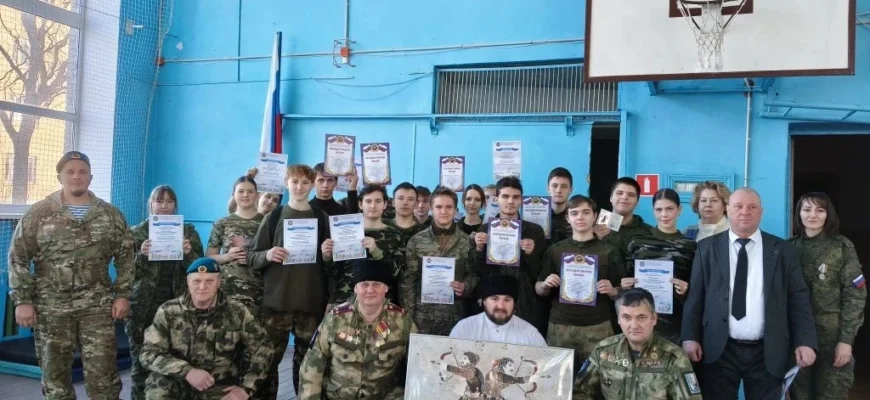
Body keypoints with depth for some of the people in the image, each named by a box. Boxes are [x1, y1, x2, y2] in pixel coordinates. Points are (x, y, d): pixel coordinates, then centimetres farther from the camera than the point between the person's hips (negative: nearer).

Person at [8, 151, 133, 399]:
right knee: (55, 372, 10)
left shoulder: (110, 215, 5)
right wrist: (22, 301, -6)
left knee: (103, 371, 0)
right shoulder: (38, 213, 0)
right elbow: (17, 258, 0)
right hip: (51, 307, 0)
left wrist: (122, 295, 0)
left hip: (97, 305, 0)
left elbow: (125, 257, 7)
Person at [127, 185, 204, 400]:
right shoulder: (137, 232, 8)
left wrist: (189, 254, -14)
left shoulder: (189, 232, 9)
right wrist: (141, 255, -15)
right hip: (143, 308, 0)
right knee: (141, 361, 0)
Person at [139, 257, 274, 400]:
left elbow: (262, 345, 0)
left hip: (221, 387, 0)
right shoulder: (168, 311, -6)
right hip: (180, 381, 0)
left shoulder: (237, 312, -6)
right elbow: (149, 352, -9)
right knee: (156, 387, -29)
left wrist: (247, 388, -8)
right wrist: (186, 371, -24)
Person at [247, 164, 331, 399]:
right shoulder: (274, 217, 4)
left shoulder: (322, 218, 7)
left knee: (306, 358, 7)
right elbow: (252, 257, 4)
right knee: (269, 357, 0)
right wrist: (267, 255, -16)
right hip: (276, 299, -1)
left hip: (311, 301, 1)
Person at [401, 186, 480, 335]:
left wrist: (465, 287, -12)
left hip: (455, 316, 1)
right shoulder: (416, 241, -1)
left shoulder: (467, 242, 2)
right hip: (422, 316, -1)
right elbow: (407, 281, 0)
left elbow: (475, 274, 8)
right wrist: (408, 315, -4)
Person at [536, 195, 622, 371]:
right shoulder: (555, 250, 6)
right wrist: (545, 285, -10)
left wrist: (611, 291, -13)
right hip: (560, 327, 1)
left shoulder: (609, 252, 4)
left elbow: (620, 292, 8)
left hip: (598, 328, -1)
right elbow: (539, 290, 10)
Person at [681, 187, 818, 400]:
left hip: (768, 352, 1)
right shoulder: (708, 248, 4)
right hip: (720, 350, 0)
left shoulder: (783, 250, 5)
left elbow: (799, 298, 4)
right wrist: (690, 337, -5)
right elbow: (694, 295, 2)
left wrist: (805, 341, -5)